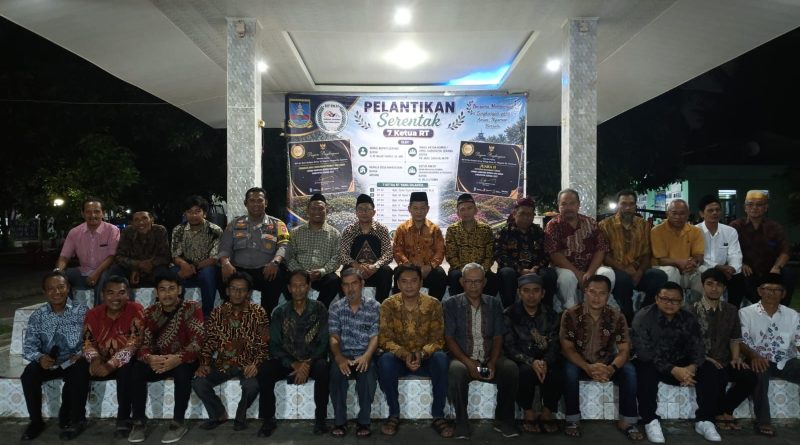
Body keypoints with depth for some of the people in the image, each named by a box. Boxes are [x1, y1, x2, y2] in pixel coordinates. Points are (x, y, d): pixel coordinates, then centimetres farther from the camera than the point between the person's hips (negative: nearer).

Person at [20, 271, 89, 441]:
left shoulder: (81, 311, -1)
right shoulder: (37, 316, 5)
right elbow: (29, 346, -2)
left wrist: (81, 354, -25)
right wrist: (39, 357, -23)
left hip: (73, 362, -3)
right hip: (47, 363, 3)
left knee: (81, 368, -34)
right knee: (29, 374, -26)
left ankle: (77, 419, -15)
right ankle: (36, 421, -5)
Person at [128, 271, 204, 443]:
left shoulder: (192, 308, -14)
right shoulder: (150, 312, 1)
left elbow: (196, 343, -22)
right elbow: (145, 344, -5)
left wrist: (177, 359, -40)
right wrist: (149, 358, -30)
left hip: (184, 361, -4)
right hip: (158, 361, 4)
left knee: (182, 371, -36)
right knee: (136, 370, -24)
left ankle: (178, 422, -18)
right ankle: (139, 421, -7)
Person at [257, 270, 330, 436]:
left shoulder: (319, 309, -3)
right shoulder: (280, 312, 1)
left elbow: (324, 343, -7)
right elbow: (274, 346, -4)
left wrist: (307, 364, -23)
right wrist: (294, 365, -20)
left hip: (312, 360, -1)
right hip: (287, 360, 2)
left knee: (323, 368, -34)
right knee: (264, 371, -26)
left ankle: (320, 419, -16)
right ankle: (268, 419, -8)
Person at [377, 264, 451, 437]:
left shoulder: (433, 304, -6)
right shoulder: (388, 305, -7)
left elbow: (438, 339, -8)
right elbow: (384, 339, -12)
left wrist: (422, 353, -29)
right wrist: (404, 354, -30)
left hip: (425, 358, 1)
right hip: (399, 358, 0)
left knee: (441, 358, -32)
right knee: (385, 360, -34)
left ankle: (438, 416, -18)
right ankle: (394, 415, -15)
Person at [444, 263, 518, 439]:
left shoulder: (494, 304, 11)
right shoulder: (450, 304, 3)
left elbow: (498, 337, 6)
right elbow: (449, 338, -4)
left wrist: (493, 362, -12)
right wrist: (468, 362, -17)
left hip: (489, 359, 2)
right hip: (463, 358, -2)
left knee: (511, 368, -28)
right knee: (456, 371, -36)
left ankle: (503, 420, -8)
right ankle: (461, 422, -16)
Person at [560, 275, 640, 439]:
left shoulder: (617, 317, -9)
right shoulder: (571, 314, -16)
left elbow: (624, 350, -12)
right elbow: (567, 349, -17)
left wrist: (611, 368, -35)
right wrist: (588, 368, -35)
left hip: (606, 363, 2)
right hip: (579, 362, -2)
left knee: (629, 370, -25)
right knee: (569, 370, -34)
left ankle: (627, 421, -11)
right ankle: (572, 420, -17)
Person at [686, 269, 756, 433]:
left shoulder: (731, 310, 13)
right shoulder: (693, 310, -2)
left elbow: (735, 339, 16)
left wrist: (736, 358, -2)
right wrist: (705, 358, -17)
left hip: (724, 362, 5)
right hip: (700, 361, -5)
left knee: (749, 377, -24)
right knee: (717, 375, -37)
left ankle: (724, 410, 0)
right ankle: (718, 412, -6)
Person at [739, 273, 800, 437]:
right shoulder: (746, 313, 0)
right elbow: (741, 342, -6)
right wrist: (754, 356, -26)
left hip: (786, 361, 4)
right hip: (760, 361, -3)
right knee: (759, 373, -37)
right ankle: (763, 420, -22)